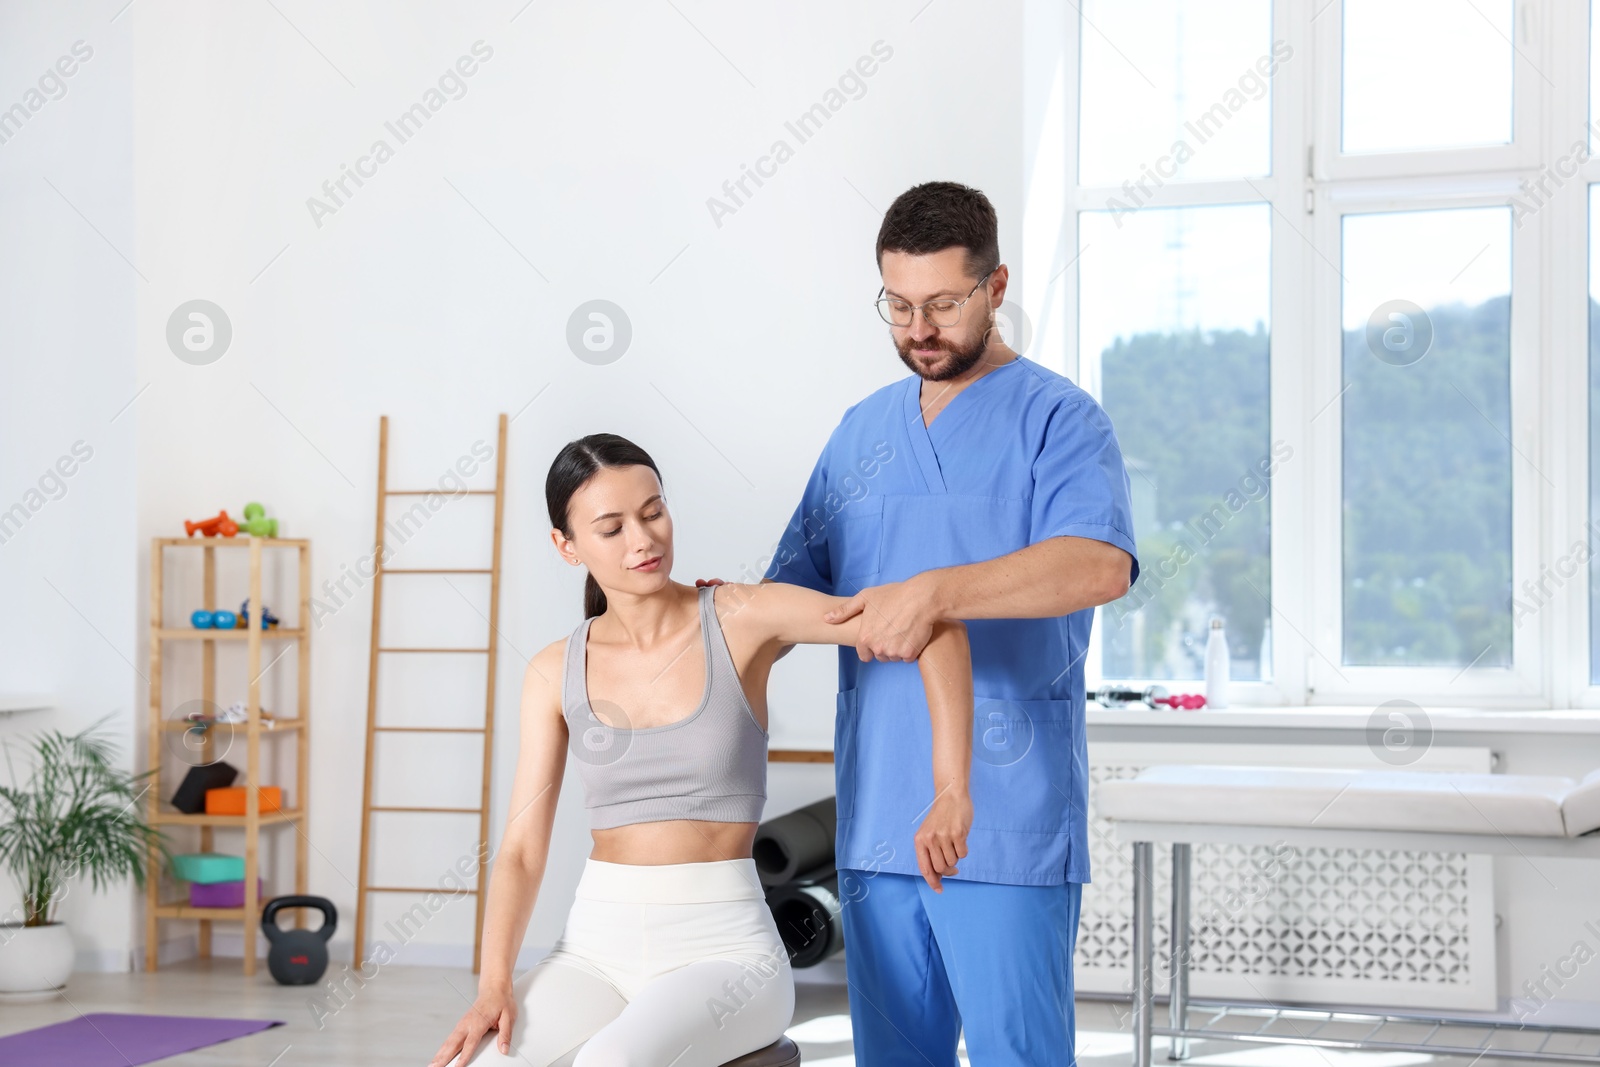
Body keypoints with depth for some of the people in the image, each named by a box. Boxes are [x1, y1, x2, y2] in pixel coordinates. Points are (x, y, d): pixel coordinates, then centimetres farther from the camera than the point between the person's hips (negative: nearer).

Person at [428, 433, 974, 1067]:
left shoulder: (739, 620, -4)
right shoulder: (555, 674, 6)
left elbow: (938, 629, -9)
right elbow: (522, 849, 2)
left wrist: (951, 795, -14)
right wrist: (495, 985, -14)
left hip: (723, 949, -3)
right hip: (596, 949, 4)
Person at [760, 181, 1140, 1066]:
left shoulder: (1056, 419, -4)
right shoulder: (861, 430, 17)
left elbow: (1100, 565, -23)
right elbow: (799, 587, 19)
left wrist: (936, 593, -32)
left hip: (1007, 819, -6)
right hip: (875, 815, 6)